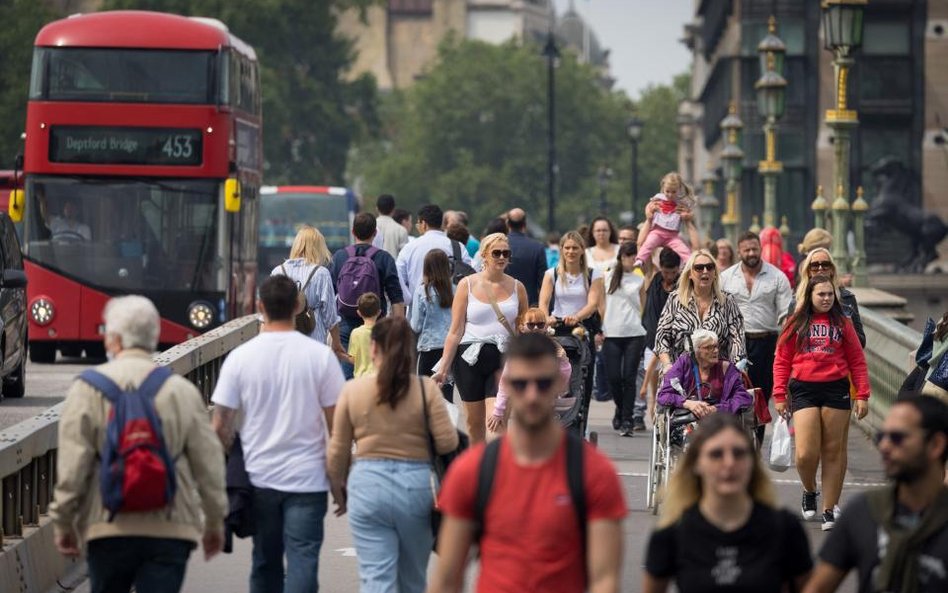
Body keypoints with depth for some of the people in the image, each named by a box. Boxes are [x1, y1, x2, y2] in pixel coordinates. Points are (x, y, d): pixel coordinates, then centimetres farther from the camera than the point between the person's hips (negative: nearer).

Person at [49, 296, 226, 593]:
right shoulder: (182, 391, 0)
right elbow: (209, 462, 4)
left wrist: (63, 522, 5)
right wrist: (214, 522, 17)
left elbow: (72, 465, -6)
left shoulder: (88, 389, -4)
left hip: (108, 528, 0)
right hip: (170, 529, 0)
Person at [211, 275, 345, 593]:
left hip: (259, 477, 2)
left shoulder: (240, 357, -4)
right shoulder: (320, 356, -6)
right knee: (302, 564, -5)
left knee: (265, 565, 16)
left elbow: (221, 426, -3)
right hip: (307, 479, -2)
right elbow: (337, 423, -2)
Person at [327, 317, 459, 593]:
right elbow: (447, 442, -8)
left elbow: (338, 451, 4)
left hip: (368, 486, -1)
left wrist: (339, 492, 19)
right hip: (416, 486, 1)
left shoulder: (353, 390, -2)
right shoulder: (426, 389, -5)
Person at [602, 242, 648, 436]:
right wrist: (599, 329, 5)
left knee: (629, 377, -6)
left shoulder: (640, 280, 8)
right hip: (611, 334, 1)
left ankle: (627, 420, -1)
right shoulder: (607, 277, 8)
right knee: (613, 377, -3)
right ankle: (621, 408, 25)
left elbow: (643, 307, 12)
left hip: (634, 334, -1)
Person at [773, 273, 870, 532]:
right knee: (805, 453, -9)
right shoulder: (795, 324, 7)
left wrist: (862, 395, 0)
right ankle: (809, 491, 22)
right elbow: (782, 361, 7)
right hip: (804, 391, -1)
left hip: (836, 390, 1)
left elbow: (857, 361, 8)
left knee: (833, 452, 3)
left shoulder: (842, 324, 9)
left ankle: (829, 510, 11)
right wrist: (780, 395, 1)